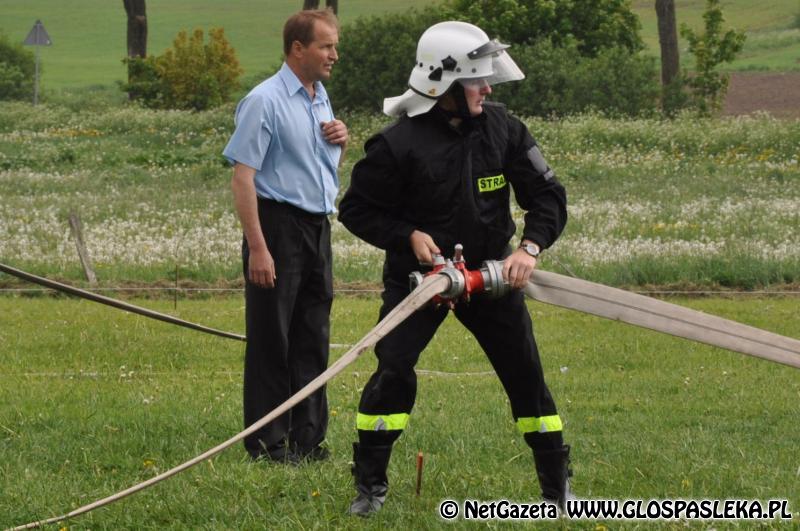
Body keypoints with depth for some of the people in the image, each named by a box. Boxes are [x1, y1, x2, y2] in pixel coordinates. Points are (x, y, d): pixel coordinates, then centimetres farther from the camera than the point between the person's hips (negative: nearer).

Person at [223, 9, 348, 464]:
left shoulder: (321, 97, 14)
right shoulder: (266, 101, -12)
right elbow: (243, 177, -17)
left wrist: (342, 141, 5)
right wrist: (257, 247, -22)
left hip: (318, 228, 8)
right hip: (279, 224, -8)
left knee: (313, 340, 10)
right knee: (271, 340, -3)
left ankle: (308, 439, 16)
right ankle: (266, 443, 2)